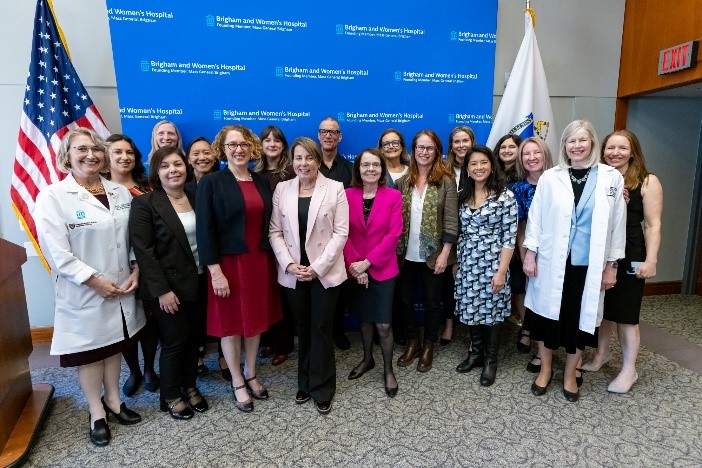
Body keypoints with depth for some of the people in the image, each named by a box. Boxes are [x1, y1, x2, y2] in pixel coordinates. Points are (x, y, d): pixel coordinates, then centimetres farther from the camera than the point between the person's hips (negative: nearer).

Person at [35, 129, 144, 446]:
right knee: (89, 350, 10)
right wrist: (95, 281, -17)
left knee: (113, 345, 17)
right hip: (82, 292, -4)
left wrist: (136, 271, -6)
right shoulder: (52, 196, -10)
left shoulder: (121, 193, 4)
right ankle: (96, 412, 27)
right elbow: (57, 252, -15)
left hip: (122, 286, 4)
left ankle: (113, 400, 35)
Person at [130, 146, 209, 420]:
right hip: (168, 287, -5)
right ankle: (171, 396, 26)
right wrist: (162, 290, -17)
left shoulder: (196, 198, 6)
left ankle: (190, 387, 34)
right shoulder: (145, 204, -9)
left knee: (193, 338, 14)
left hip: (197, 283, 5)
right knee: (175, 341, 5)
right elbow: (143, 251, -14)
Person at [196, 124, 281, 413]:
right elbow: (204, 230, -11)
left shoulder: (262, 182, 7)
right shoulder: (211, 182, -7)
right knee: (231, 324, 8)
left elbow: (268, 223, 10)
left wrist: (271, 259, 7)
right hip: (228, 263, -4)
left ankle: (251, 375, 34)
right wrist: (215, 271, -15)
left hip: (259, 262, 5)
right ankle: (237, 384, 26)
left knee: (256, 320, 14)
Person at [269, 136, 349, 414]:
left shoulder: (335, 188, -3)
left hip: (325, 272, -2)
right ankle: (305, 383, 31)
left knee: (321, 329, 4)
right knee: (303, 328, 14)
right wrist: (289, 264, -11)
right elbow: (275, 232, 2)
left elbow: (341, 232, -7)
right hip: (293, 272, 2)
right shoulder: (282, 189, 4)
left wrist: (318, 267, -13)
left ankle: (322, 389, 21)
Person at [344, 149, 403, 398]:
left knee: (383, 323, 0)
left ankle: (388, 370, 21)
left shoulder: (393, 196, -5)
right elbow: (343, 233, -4)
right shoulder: (347, 195, -2)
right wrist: (354, 265, -12)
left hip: (383, 269, -2)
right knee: (364, 317, 17)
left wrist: (367, 262, -15)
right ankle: (367, 359, 39)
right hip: (355, 269, 2)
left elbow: (393, 234, -11)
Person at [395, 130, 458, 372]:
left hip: (432, 254, -3)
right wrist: (395, 250, 0)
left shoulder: (446, 182, -5)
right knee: (405, 299, 12)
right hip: (406, 254, 3)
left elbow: (451, 221, -8)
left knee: (432, 301, 11)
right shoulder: (403, 181, 4)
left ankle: (428, 346, 30)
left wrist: (445, 254, -13)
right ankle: (412, 342, 32)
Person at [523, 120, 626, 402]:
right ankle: (545, 369, 29)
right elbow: (535, 217, 2)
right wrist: (530, 253, -3)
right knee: (547, 315, 9)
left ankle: (570, 374, 30)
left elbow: (618, 223, 3)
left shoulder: (611, 178, 1)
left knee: (581, 318, 10)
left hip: (589, 264, 0)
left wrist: (611, 265, 1)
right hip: (551, 262, 0)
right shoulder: (550, 177, 0)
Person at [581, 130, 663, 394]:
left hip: (629, 257, -3)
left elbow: (652, 224, -6)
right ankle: (602, 353, 33)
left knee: (626, 313, 4)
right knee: (601, 308, 14)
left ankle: (629, 370, 19)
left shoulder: (647, 182, -3)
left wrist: (650, 260, -12)